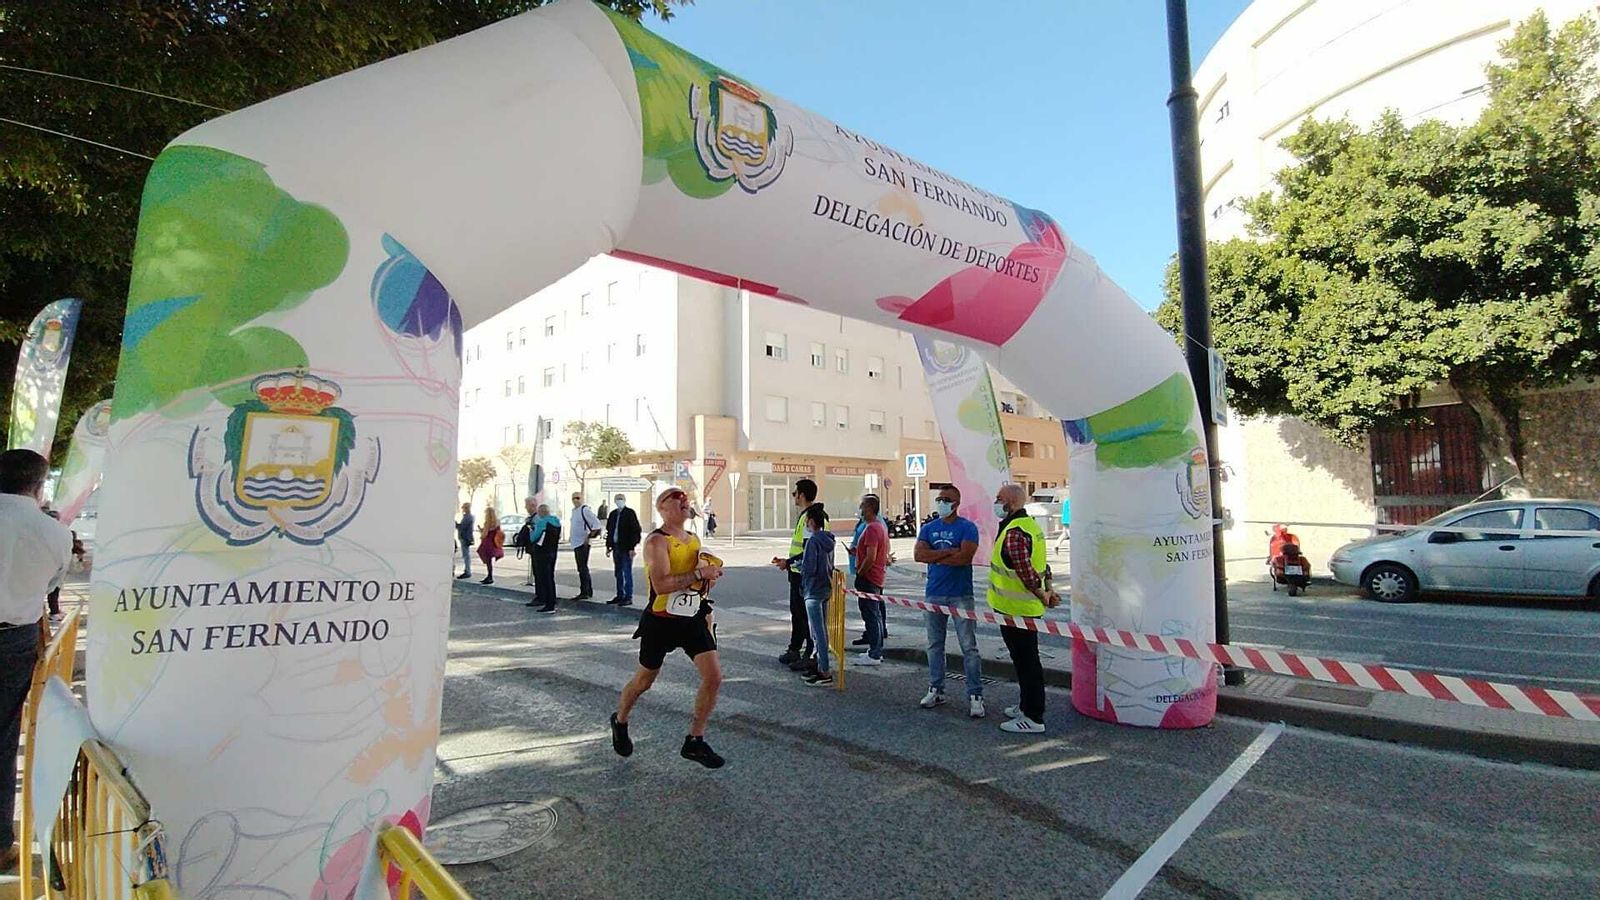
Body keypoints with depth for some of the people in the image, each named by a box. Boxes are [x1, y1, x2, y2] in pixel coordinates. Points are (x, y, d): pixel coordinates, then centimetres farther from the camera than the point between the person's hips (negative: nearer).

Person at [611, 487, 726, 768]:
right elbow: (661, 584, -28)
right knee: (644, 680, 13)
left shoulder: (694, 540, 8)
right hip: (661, 621, -6)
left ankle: (694, 742, 10)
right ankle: (620, 721, 44)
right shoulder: (657, 541, -15)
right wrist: (699, 573, -27)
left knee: (714, 677, -6)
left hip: (693, 618, 6)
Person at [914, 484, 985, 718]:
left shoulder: (967, 527, -5)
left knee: (969, 647, -3)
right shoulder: (928, 528, 8)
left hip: (960, 595, -4)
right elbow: (919, 554, -7)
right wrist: (949, 552, -15)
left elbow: (965, 556, -19)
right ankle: (935, 690, 25)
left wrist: (935, 556, -9)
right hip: (934, 594, 5)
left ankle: (975, 695, 4)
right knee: (935, 645, 13)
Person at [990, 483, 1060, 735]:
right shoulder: (1031, 524, 13)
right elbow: (1040, 565, 17)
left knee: (1026, 662, -3)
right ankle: (1028, 706, 33)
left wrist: (1042, 595, -15)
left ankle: (1033, 718, 5)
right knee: (1026, 660, 20)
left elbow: (1025, 571, -27)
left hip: (1016, 609, -10)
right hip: (1029, 607, 10)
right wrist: (1046, 590, 13)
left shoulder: (1014, 533, -22)